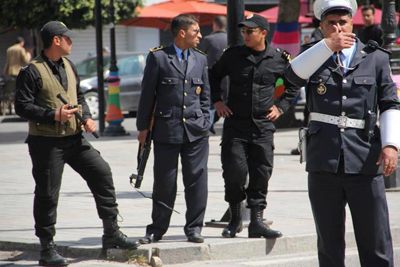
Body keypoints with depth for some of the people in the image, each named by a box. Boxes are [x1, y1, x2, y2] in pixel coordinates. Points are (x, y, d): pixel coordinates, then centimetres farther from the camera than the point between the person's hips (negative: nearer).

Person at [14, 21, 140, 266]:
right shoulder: (33, 71, -10)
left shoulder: (68, 66, 13)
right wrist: (53, 115, -22)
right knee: (47, 194, -2)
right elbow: (22, 106, -13)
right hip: (47, 142, -7)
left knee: (102, 172, 1)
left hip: (74, 138, 7)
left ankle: (112, 233, 10)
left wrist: (87, 117, 6)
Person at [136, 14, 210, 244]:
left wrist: (204, 123, 9)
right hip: (166, 128, -3)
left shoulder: (200, 59, 11)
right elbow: (147, 93, 1)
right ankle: (157, 229, 14)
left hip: (196, 130, 3)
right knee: (164, 181, 3)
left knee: (197, 179, 1)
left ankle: (194, 228, 10)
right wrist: (143, 126, 0)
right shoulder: (158, 57, -1)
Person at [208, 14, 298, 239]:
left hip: (263, 126, 1)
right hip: (235, 124, 0)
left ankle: (257, 222, 6)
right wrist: (217, 101, 8)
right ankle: (235, 219, 11)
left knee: (261, 174, 1)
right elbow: (214, 77, 18)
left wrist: (281, 107, 9)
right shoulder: (233, 55, 2)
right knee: (234, 171, -6)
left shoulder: (279, 59, 1)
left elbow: (294, 84, 17)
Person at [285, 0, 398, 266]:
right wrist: (328, 45, -22)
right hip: (324, 162, 1)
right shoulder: (314, 56, 10)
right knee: (329, 244, 8)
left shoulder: (375, 58, 8)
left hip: (365, 161, -1)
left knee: (376, 244, -2)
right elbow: (294, 74, -12)